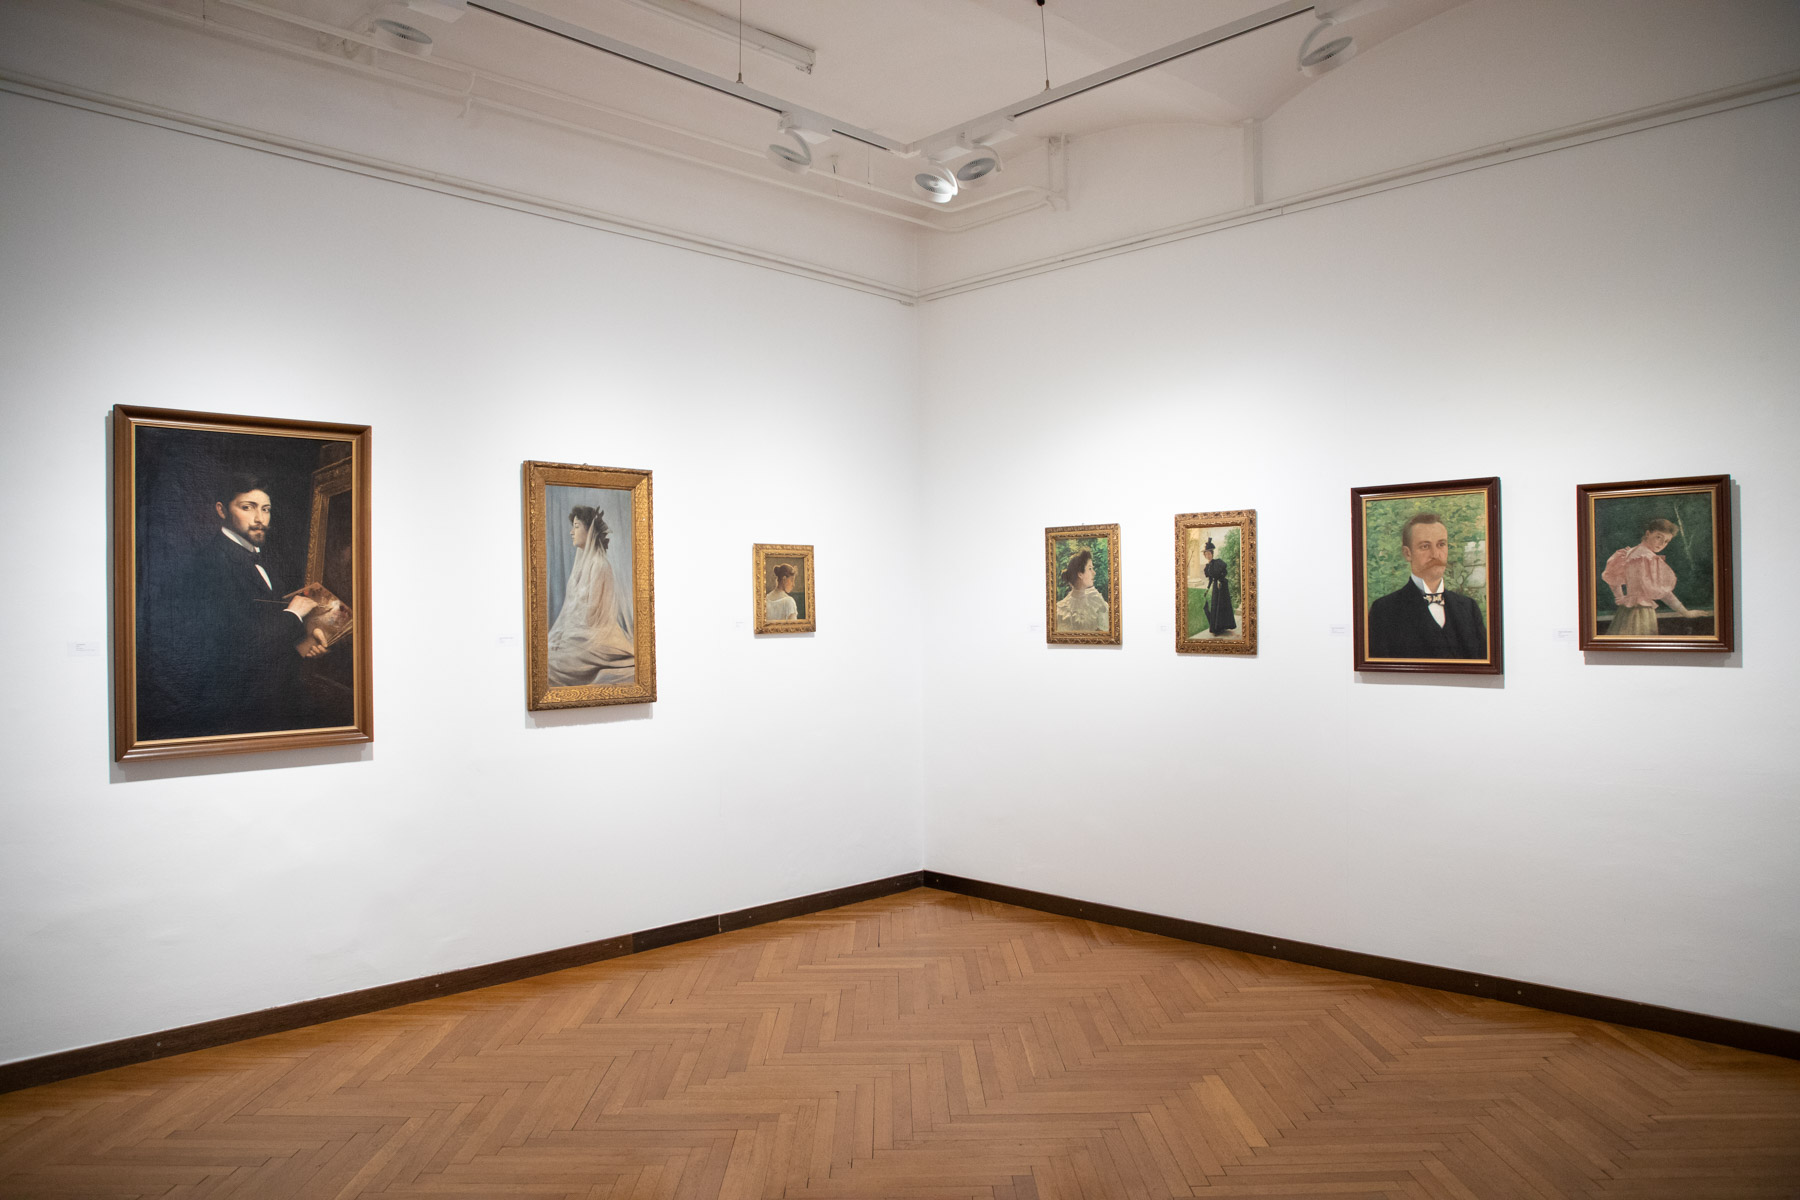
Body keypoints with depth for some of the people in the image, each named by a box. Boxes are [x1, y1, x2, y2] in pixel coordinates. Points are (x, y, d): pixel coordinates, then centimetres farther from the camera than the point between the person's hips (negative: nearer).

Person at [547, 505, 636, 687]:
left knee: (551, 663, -21)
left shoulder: (599, 564, -13)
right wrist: (558, 637, 6)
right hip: (576, 634, 8)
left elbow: (592, 611, -15)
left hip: (593, 636, -8)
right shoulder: (582, 561, 15)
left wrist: (562, 638, -10)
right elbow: (569, 607, 15)